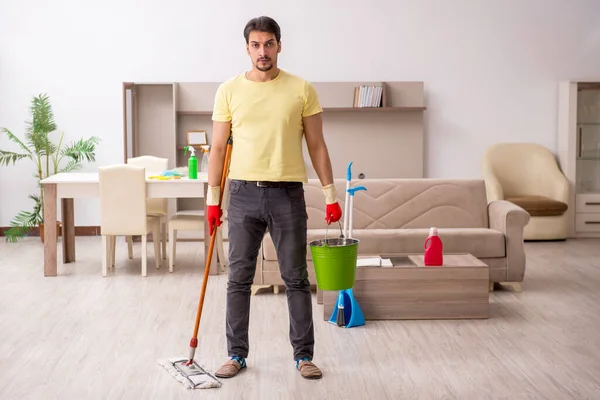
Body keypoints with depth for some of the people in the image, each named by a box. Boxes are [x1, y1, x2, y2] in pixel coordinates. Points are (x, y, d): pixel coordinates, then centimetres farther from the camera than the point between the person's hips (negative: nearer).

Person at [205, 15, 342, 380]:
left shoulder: (302, 90, 0)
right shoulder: (229, 90, 3)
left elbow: (317, 146, 2)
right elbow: (219, 148, 6)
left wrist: (330, 193, -2)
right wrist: (213, 198, 3)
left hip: (287, 195, -1)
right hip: (244, 194, 1)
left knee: (296, 279, 5)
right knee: (239, 279, 7)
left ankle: (304, 356, 17)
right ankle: (237, 354, 20)